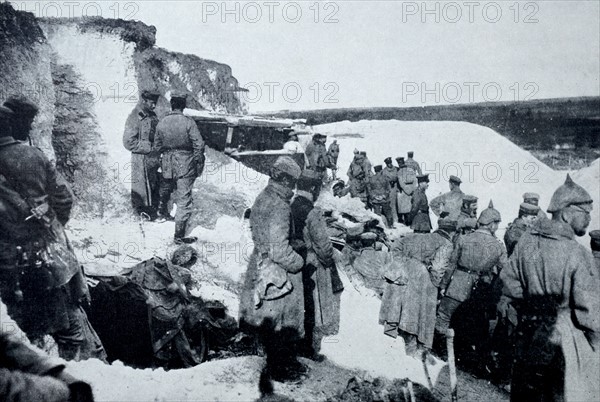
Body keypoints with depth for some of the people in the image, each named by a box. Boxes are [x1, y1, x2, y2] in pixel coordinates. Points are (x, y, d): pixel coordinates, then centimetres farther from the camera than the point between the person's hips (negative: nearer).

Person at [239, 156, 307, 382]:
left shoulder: (261, 199, 2)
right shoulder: (280, 207, -27)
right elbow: (280, 250, -30)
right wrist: (299, 262, -12)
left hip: (260, 266, 9)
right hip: (278, 272, -9)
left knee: (267, 317, 21)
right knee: (281, 322, 9)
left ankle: (275, 362, 38)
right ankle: (278, 369, 24)